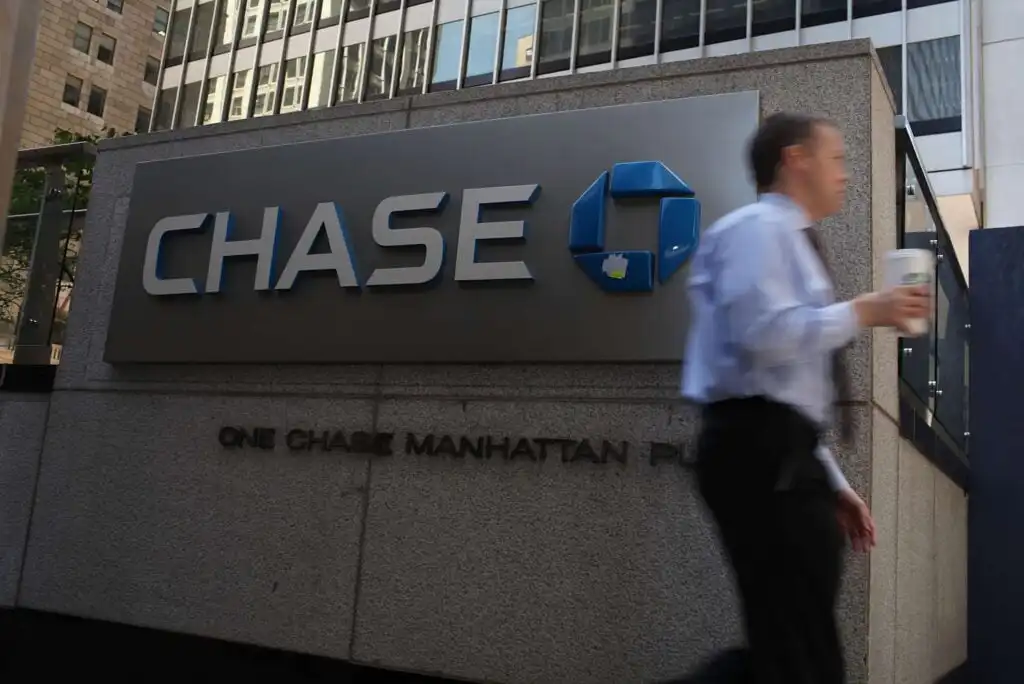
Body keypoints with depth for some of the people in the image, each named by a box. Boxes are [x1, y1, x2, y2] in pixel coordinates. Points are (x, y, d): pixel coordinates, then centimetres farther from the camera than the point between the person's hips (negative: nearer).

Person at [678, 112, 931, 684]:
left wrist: (833, 483, 22)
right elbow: (764, 334, -22)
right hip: (760, 452, -10)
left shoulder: (792, 242, 26)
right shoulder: (757, 227, -3)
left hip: (781, 454, 10)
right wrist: (864, 311, -9)